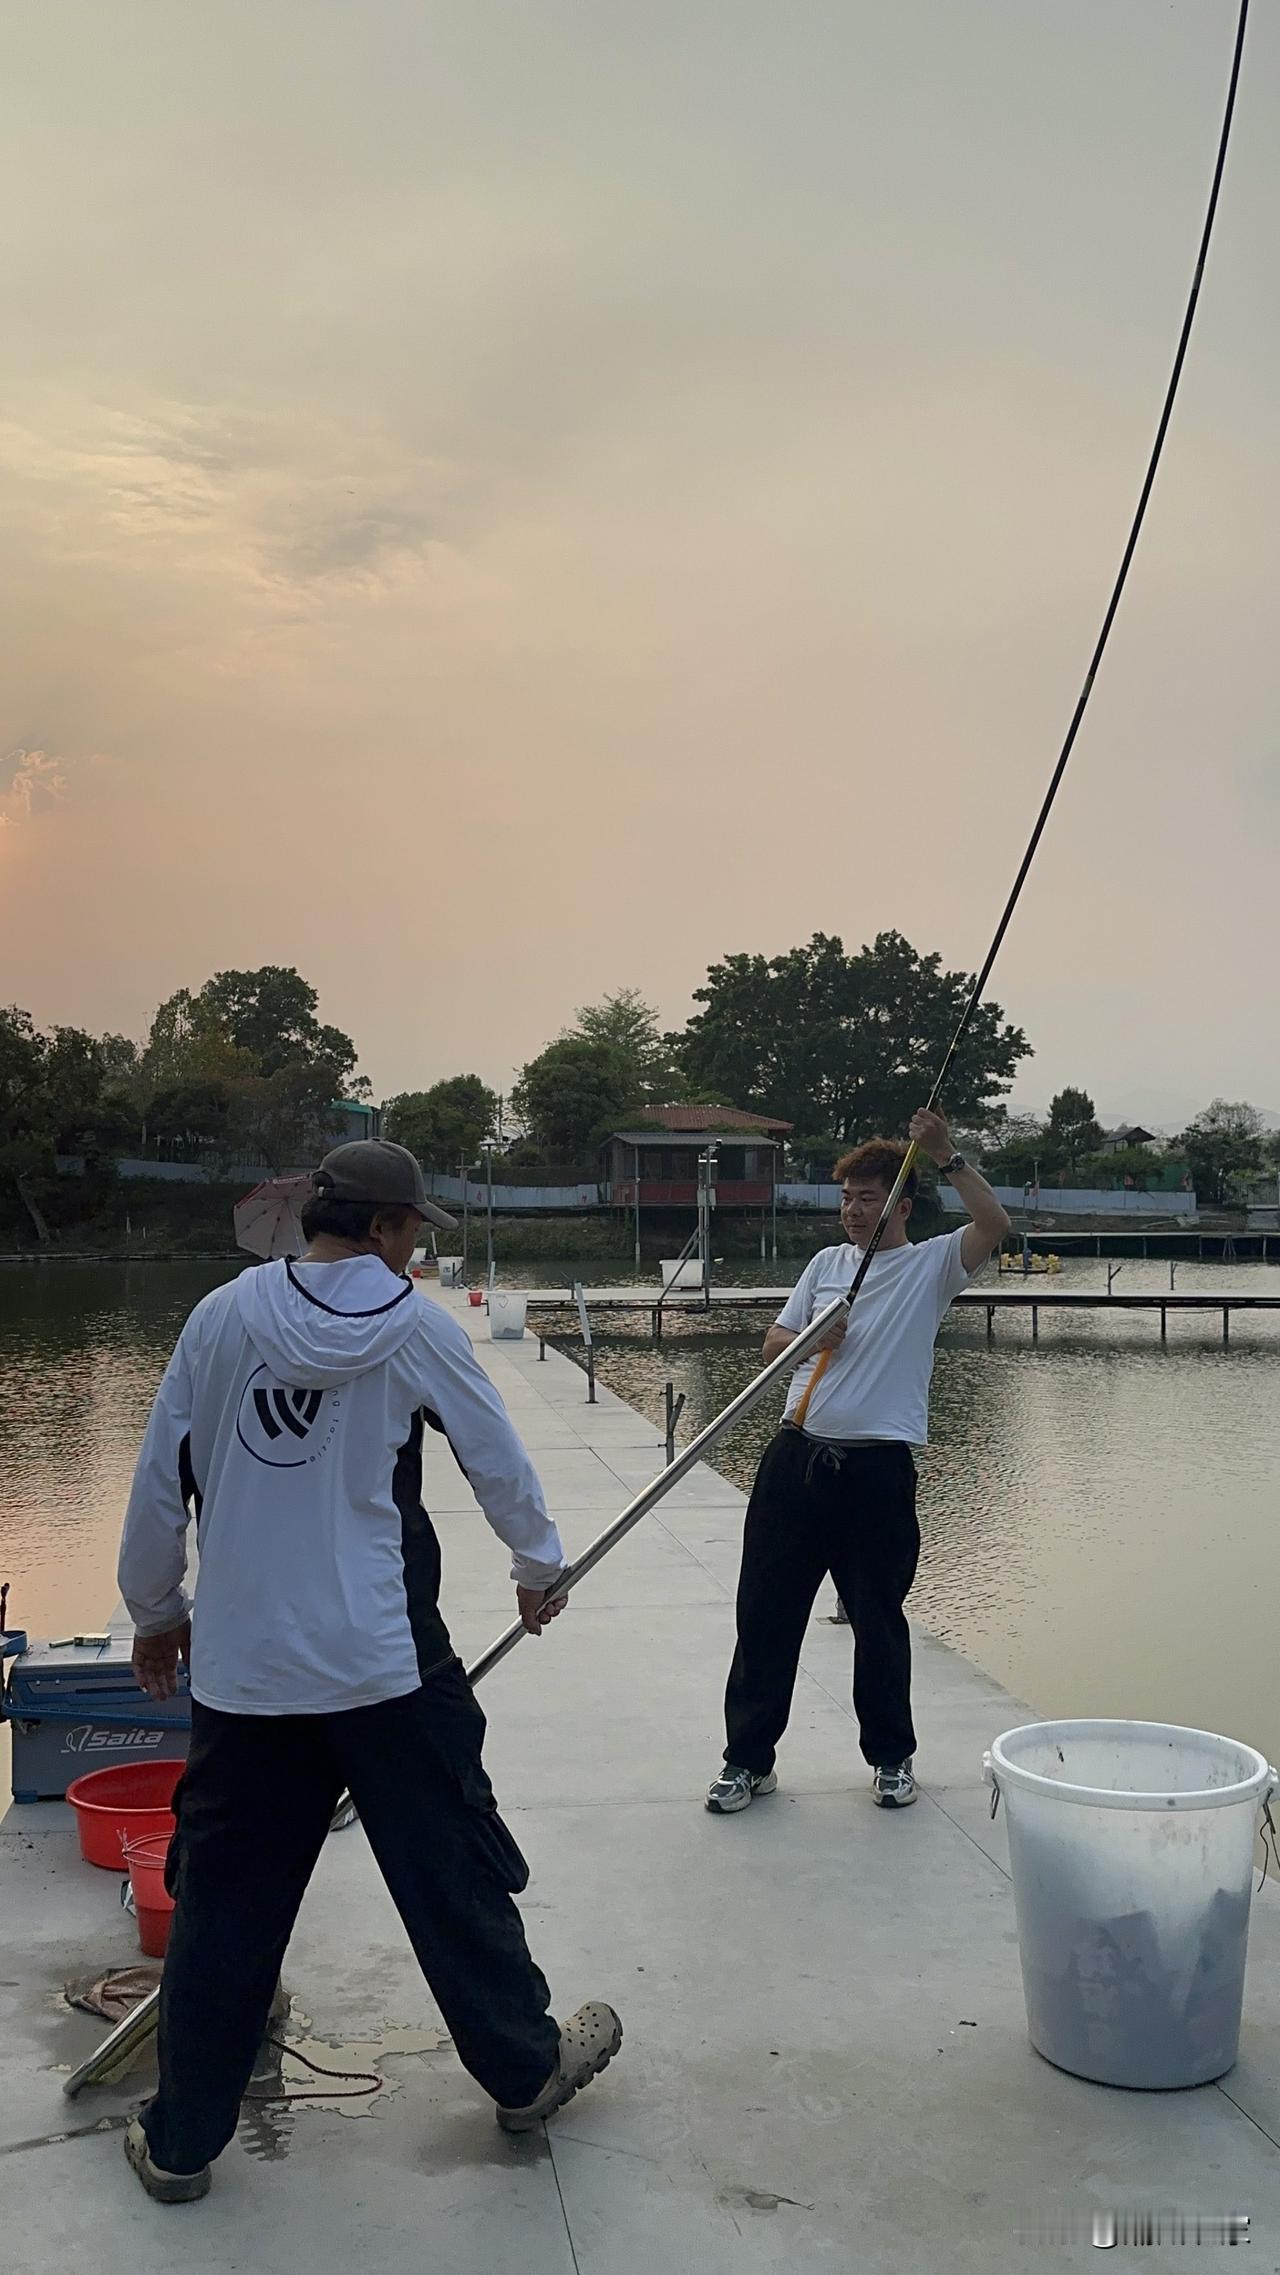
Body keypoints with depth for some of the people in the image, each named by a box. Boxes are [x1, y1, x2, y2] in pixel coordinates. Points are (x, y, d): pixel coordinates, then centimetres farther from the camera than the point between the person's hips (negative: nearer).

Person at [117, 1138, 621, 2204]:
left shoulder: (222, 1316, 0)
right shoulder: (412, 1324, -6)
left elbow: (159, 1483, 4)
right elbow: (498, 1457, 5)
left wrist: (157, 1612, 19)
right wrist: (539, 1566, 23)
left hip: (242, 1666, 3)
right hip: (384, 1661, -2)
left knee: (224, 1898, 12)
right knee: (453, 1871, 13)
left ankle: (181, 2138, 22)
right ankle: (526, 2067, 30)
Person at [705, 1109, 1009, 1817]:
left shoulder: (932, 1264, 1)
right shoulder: (827, 1262, 14)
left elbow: (994, 1224, -17)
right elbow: (773, 1342, 16)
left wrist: (947, 1157, -20)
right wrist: (810, 1340, -4)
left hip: (879, 1467, -4)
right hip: (797, 1456, 4)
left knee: (879, 1619, 7)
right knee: (766, 1612, 5)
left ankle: (891, 1757, 26)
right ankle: (748, 1759, 16)